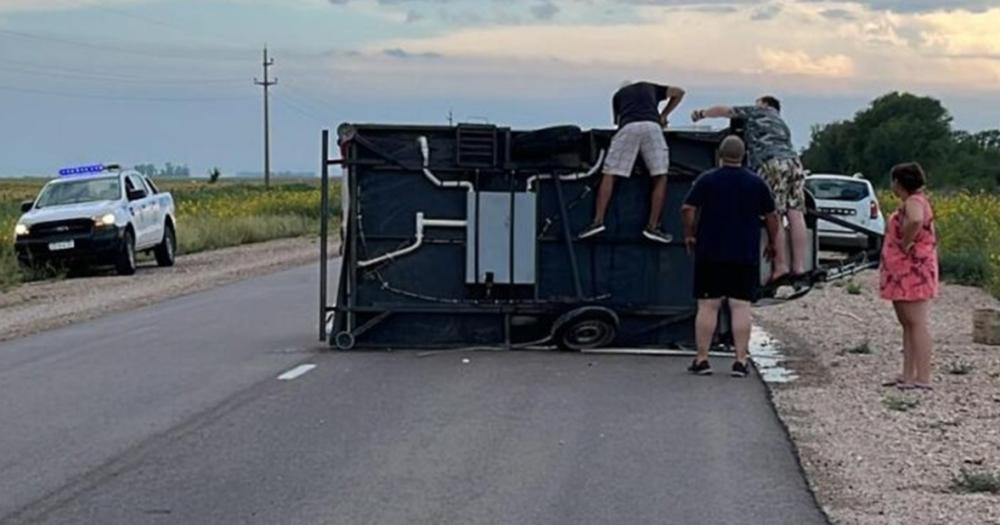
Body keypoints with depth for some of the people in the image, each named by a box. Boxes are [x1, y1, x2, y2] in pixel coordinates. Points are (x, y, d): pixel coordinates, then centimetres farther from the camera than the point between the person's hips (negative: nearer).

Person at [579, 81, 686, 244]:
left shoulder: (618, 95, 34)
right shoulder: (650, 88, 36)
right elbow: (679, 92, 36)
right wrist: (664, 115, 39)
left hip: (628, 128, 0)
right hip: (652, 125, 0)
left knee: (610, 174, 3)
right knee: (660, 178, 5)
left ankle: (598, 221, -8)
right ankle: (653, 227, -2)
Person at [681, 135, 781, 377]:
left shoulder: (707, 180, -1)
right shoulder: (757, 183, 4)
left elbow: (687, 209, -6)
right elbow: (772, 216, 6)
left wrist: (689, 235, 8)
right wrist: (773, 243, 19)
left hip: (710, 254, -1)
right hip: (746, 256, 1)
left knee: (707, 306, 3)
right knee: (741, 307, -1)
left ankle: (702, 360, 3)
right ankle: (741, 361, -4)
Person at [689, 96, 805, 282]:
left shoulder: (758, 112, 19)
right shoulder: (782, 123, 35)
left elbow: (725, 110, 22)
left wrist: (701, 113, 35)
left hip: (772, 164, -6)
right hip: (794, 162, 6)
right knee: (796, 216, -2)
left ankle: (781, 266, -14)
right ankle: (799, 266, -6)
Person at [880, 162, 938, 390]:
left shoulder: (914, 202, -15)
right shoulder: (915, 201, 17)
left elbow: (916, 221, -38)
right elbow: (927, 229, 30)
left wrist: (905, 243, -24)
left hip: (912, 271, -11)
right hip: (904, 272, 11)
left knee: (917, 324, -11)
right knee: (908, 324, 12)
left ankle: (922, 378, -12)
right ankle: (908, 375, 16)